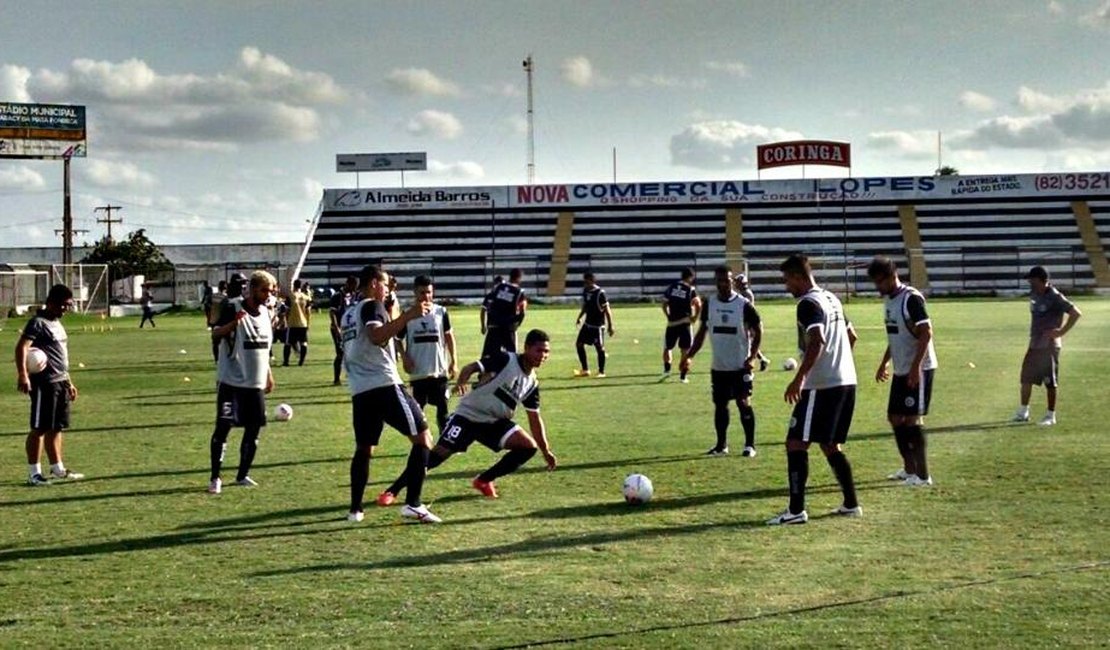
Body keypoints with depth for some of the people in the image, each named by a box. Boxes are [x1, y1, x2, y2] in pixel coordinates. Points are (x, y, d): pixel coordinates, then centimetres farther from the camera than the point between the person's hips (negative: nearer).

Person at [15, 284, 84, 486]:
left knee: (56, 428, 15)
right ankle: (34, 473, 0)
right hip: (44, 384, -9)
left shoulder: (57, 324, 19)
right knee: (39, 428, -4)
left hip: (61, 383, 9)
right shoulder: (38, 323, -10)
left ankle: (57, 469, 23)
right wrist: (22, 375, -35)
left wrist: (69, 382, 28)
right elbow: (21, 347, -23)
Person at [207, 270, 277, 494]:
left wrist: (268, 374, 18)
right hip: (231, 381, -6)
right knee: (223, 427, -6)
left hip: (256, 383, 6)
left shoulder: (265, 313, 10)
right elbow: (215, 334, -20)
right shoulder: (233, 307, -10)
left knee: (254, 428, 7)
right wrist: (234, 321, -36)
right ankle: (215, 477, 4)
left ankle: (242, 475, 21)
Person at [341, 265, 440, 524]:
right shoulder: (372, 306, -5)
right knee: (422, 438, -3)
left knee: (363, 448, 18)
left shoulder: (349, 314, 22)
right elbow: (377, 336, -25)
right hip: (384, 385, -9)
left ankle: (355, 509, 14)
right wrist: (408, 316, -31)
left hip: (359, 390, 9)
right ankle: (413, 505, -10)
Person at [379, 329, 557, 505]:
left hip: (495, 422, 6)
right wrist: (461, 381, -40)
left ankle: (484, 481, 6)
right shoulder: (506, 359, -15)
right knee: (438, 454, -15)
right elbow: (470, 368, -18)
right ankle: (392, 491, -6)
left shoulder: (532, 383, 2)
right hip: (468, 415, -6)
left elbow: (534, 418, 9)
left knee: (529, 446, -10)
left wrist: (546, 451, 7)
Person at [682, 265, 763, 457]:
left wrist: (752, 356, -14)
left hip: (741, 365, -4)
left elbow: (758, 330, -3)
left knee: (744, 403, -5)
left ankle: (750, 444, 4)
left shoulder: (743, 304, -8)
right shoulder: (709, 303, 3)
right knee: (720, 405, 8)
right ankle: (721, 445, 18)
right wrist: (689, 355, 2)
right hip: (718, 366, 4)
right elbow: (702, 332, 10)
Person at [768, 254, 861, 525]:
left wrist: (799, 378, -30)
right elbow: (851, 336, 26)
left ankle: (796, 510, -5)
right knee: (830, 445, 18)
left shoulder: (809, 304, -13)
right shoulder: (832, 299, 16)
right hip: (846, 382, 9)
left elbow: (817, 341, -27)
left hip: (821, 386, -9)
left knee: (796, 444, -4)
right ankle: (851, 505, 20)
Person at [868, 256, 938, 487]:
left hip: (919, 369, -9)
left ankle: (922, 475, -3)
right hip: (901, 370, 9)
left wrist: (915, 367, -25)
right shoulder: (888, 300, 12)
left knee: (912, 419, -8)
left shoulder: (911, 298, -16)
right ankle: (909, 469, 24)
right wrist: (885, 363, 24)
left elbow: (926, 333, -20)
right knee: (894, 418, 12)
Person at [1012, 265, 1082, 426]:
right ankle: (1023, 412, 20)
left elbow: (1076, 313, -19)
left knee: (1050, 381, -1)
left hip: (1049, 345, -8)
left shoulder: (1054, 297, -17)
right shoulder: (1034, 294, 7)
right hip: (1034, 343, 8)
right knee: (1026, 377, 10)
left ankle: (1051, 415, 9)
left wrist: (1061, 332, -17)